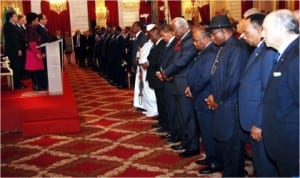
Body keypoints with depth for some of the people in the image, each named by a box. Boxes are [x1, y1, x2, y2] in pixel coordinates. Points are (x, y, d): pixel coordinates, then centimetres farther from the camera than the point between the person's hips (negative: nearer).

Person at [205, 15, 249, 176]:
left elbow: (233, 79, -23)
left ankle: (233, 173, 17)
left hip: (230, 106, -9)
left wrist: (217, 99, -12)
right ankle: (229, 171, 33)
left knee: (231, 144, 2)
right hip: (221, 104, 9)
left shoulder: (237, 48, -18)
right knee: (222, 141, 18)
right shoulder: (223, 47, 11)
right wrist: (214, 96, 4)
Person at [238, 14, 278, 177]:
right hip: (254, 121, 9)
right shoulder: (258, 50, 11)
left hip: (261, 123, -9)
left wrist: (259, 124, -19)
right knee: (258, 165, 21)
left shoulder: (269, 52, -20)